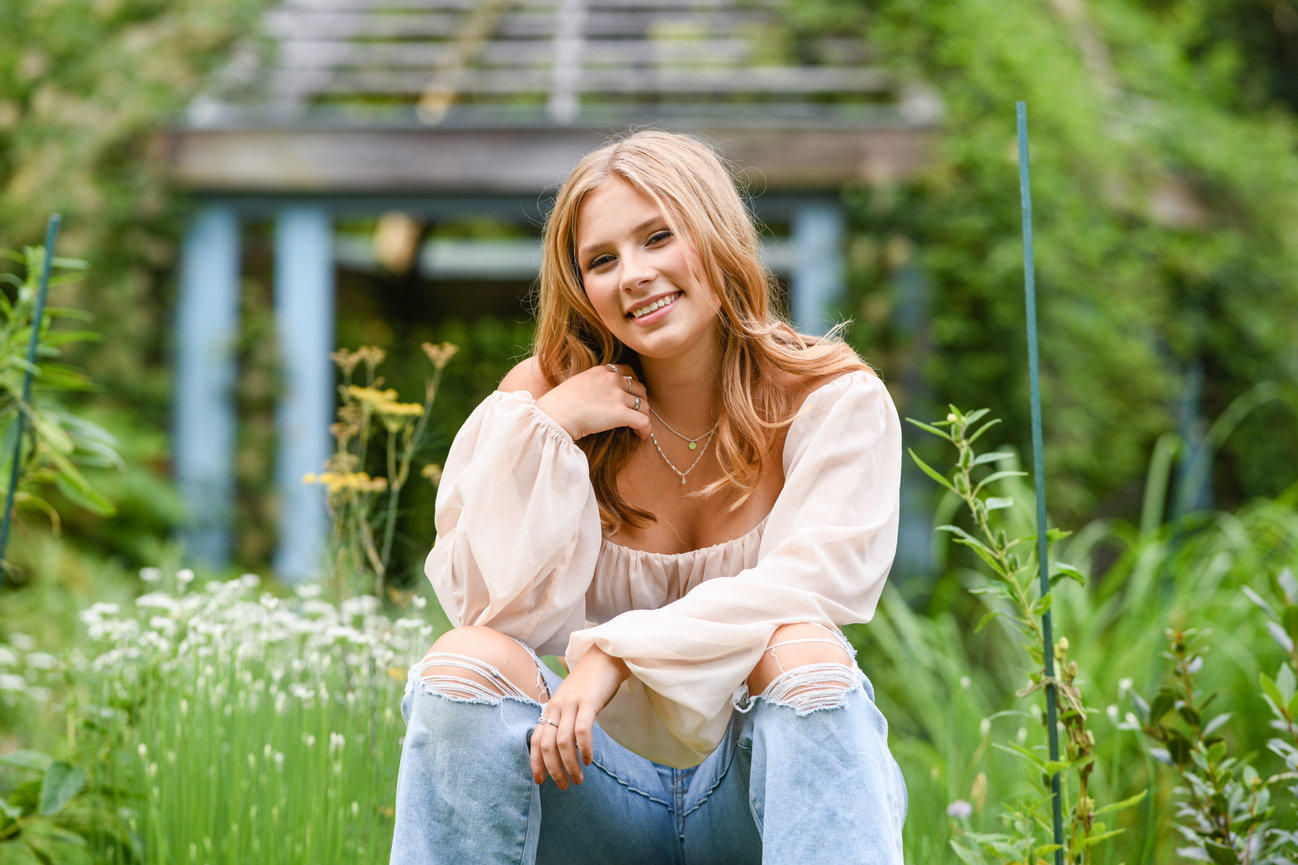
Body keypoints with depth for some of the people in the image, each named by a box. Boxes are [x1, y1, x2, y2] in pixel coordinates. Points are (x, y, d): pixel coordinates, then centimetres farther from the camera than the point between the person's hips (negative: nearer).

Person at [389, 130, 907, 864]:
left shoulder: (833, 399, -4)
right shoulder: (545, 399, 1)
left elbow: (827, 576, -20)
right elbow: (498, 611, -8)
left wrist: (618, 653, -28)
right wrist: (540, 430, -17)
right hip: (609, 791, 2)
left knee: (802, 654, -33)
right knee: (465, 663, -25)